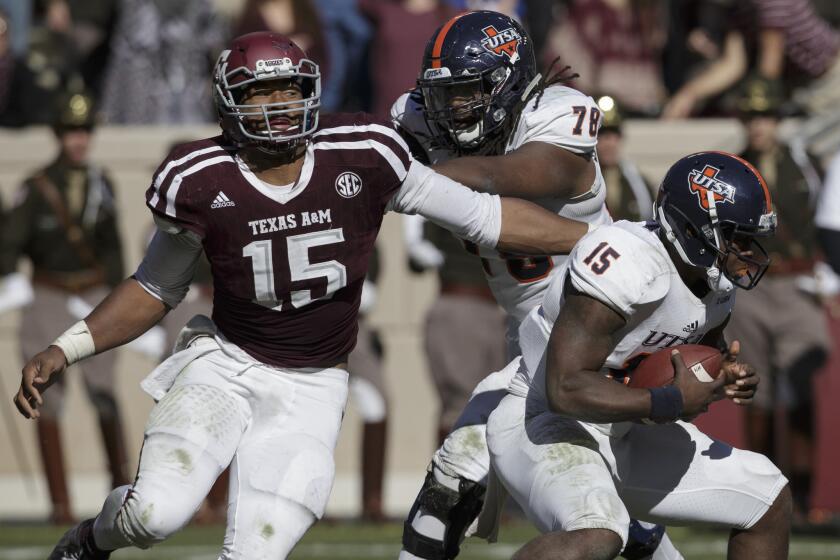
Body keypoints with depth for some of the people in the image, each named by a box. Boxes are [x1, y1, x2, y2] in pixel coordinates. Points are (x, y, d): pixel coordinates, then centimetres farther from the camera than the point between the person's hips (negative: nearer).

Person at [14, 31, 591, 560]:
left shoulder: (361, 157, -9)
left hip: (310, 391, 1)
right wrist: (63, 352, -3)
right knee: (158, 513, -24)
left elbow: (483, 216, -1)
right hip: (225, 365, -1)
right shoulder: (202, 183, -8)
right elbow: (155, 290, 7)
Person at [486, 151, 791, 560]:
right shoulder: (627, 265, -28)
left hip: (621, 434, 10)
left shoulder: (715, 279, 0)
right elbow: (565, 389, -32)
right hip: (542, 428, -10)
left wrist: (729, 377, -3)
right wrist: (671, 402, -27)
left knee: (770, 503, 13)